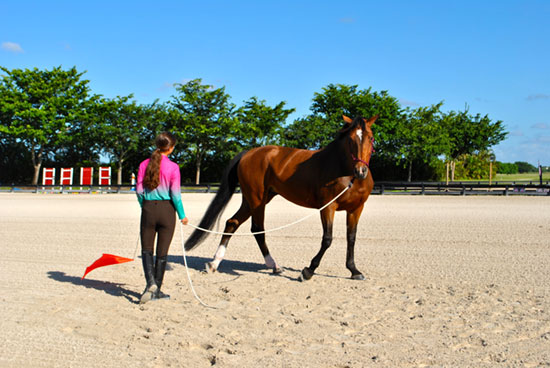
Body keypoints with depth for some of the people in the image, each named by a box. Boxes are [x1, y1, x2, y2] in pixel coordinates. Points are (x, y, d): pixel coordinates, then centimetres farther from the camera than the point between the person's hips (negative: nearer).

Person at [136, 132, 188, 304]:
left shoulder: (144, 165, 1)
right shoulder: (173, 167, -7)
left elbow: (139, 190, 1)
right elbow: (175, 194, -8)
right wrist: (182, 215, 1)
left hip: (148, 208, 2)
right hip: (167, 209, -2)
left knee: (146, 249, 11)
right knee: (162, 252, 9)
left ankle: (151, 283, -12)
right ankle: (156, 290, 15)